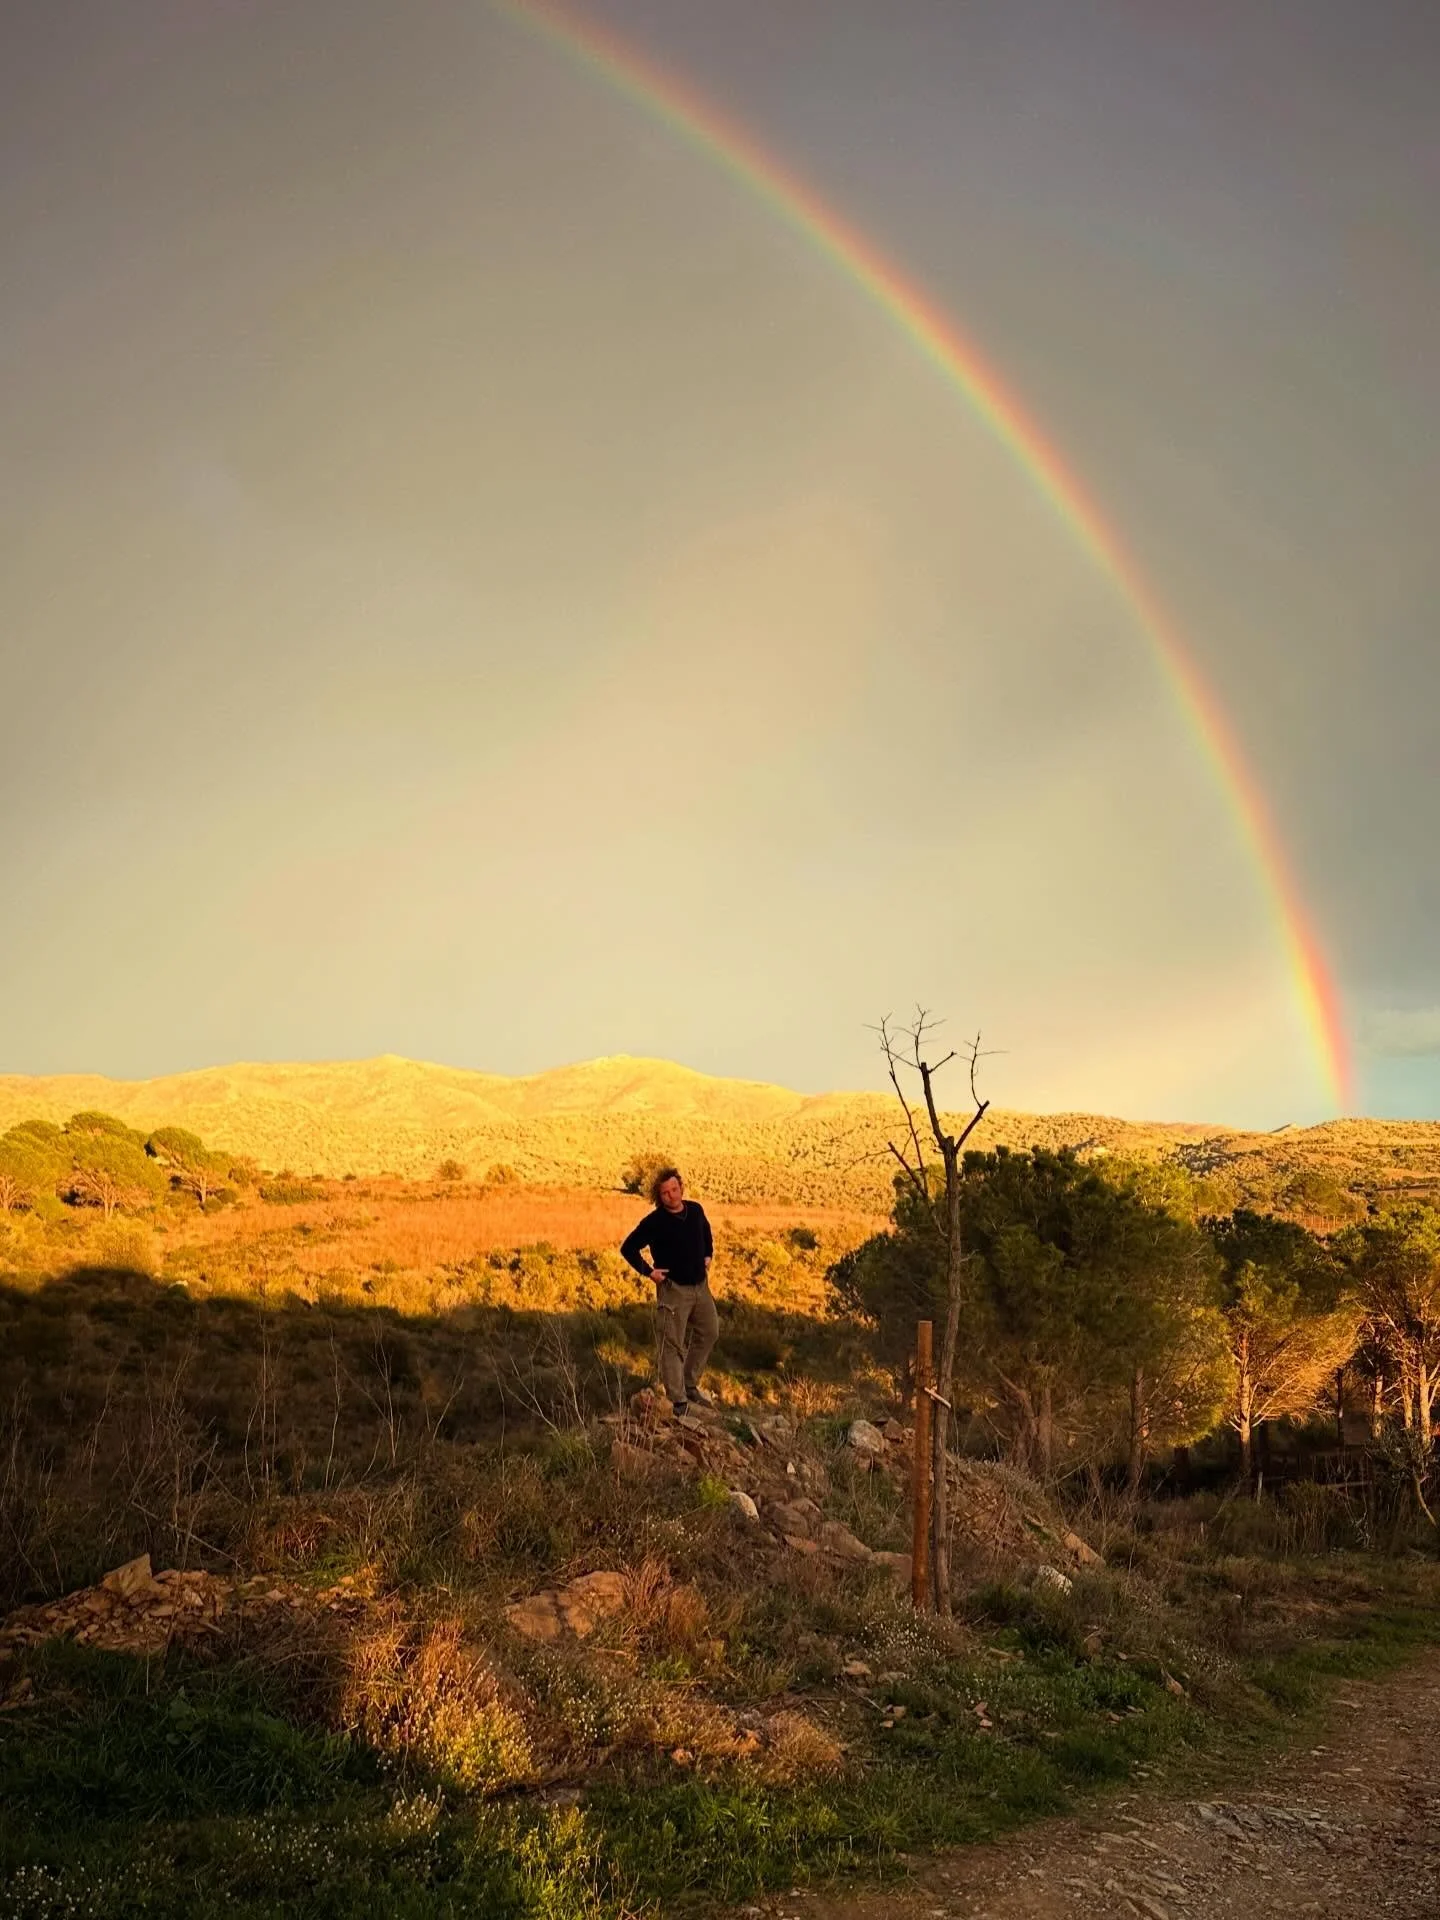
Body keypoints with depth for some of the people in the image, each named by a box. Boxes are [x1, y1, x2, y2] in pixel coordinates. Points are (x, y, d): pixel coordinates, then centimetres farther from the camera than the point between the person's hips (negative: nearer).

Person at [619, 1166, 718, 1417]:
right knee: (672, 1345, -3)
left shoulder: (695, 1210, -1)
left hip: (701, 1285, 7)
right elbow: (628, 1248, -11)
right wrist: (648, 1272, -13)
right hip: (673, 1289, -7)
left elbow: (706, 1232, 22)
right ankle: (679, 1401, 5)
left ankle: (690, 1385, 34)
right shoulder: (655, 1222, -17)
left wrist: (708, 1255, 11)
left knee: (709, 1333, 18)